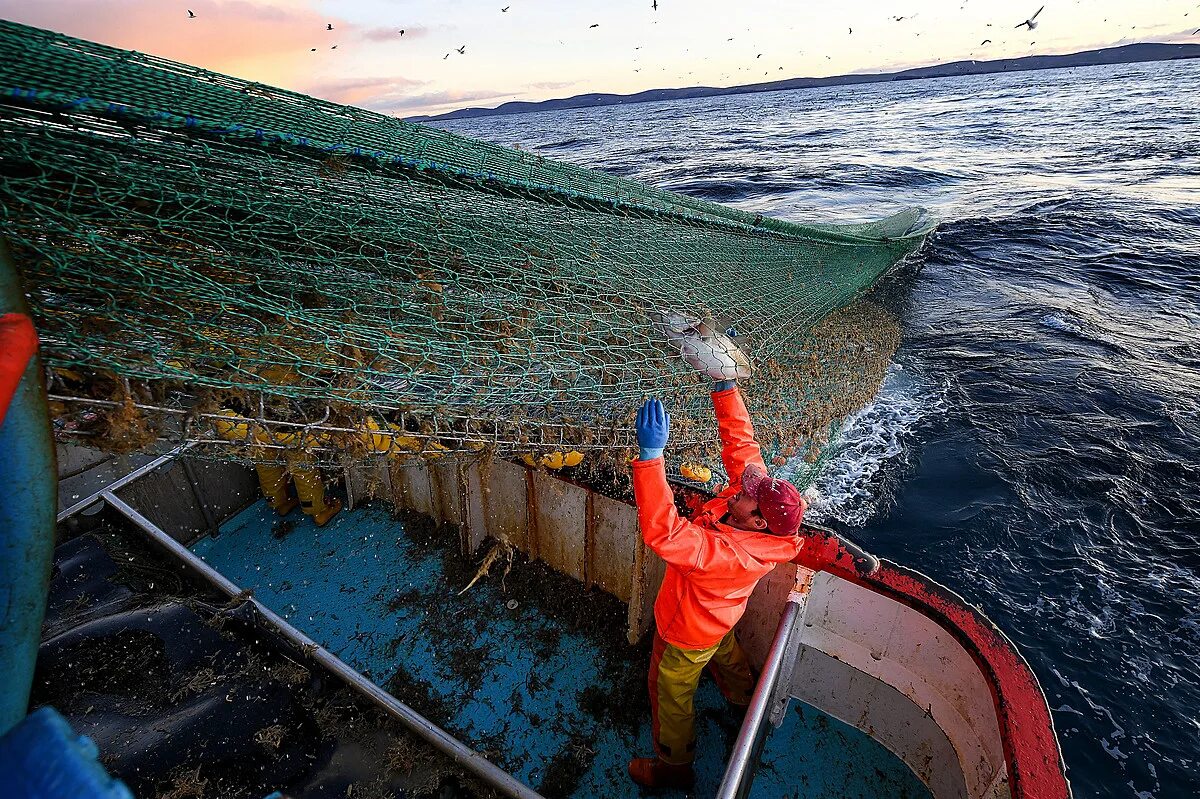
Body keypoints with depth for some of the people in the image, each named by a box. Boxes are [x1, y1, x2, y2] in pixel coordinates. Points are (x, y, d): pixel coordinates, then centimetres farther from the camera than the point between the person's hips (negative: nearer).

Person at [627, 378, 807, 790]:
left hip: (687, 632, -7)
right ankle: (744, 699, 69)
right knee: (726, 656, 38)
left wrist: (651, 454, -68)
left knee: (671, 697, 20)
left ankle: (673, 767, 47)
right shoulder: (761, 494, -28)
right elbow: (739, 439, -22)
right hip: (717, 616, 8)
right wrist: (724, 384, -31)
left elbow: (661, 530, -60)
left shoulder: (731, 554, -48)